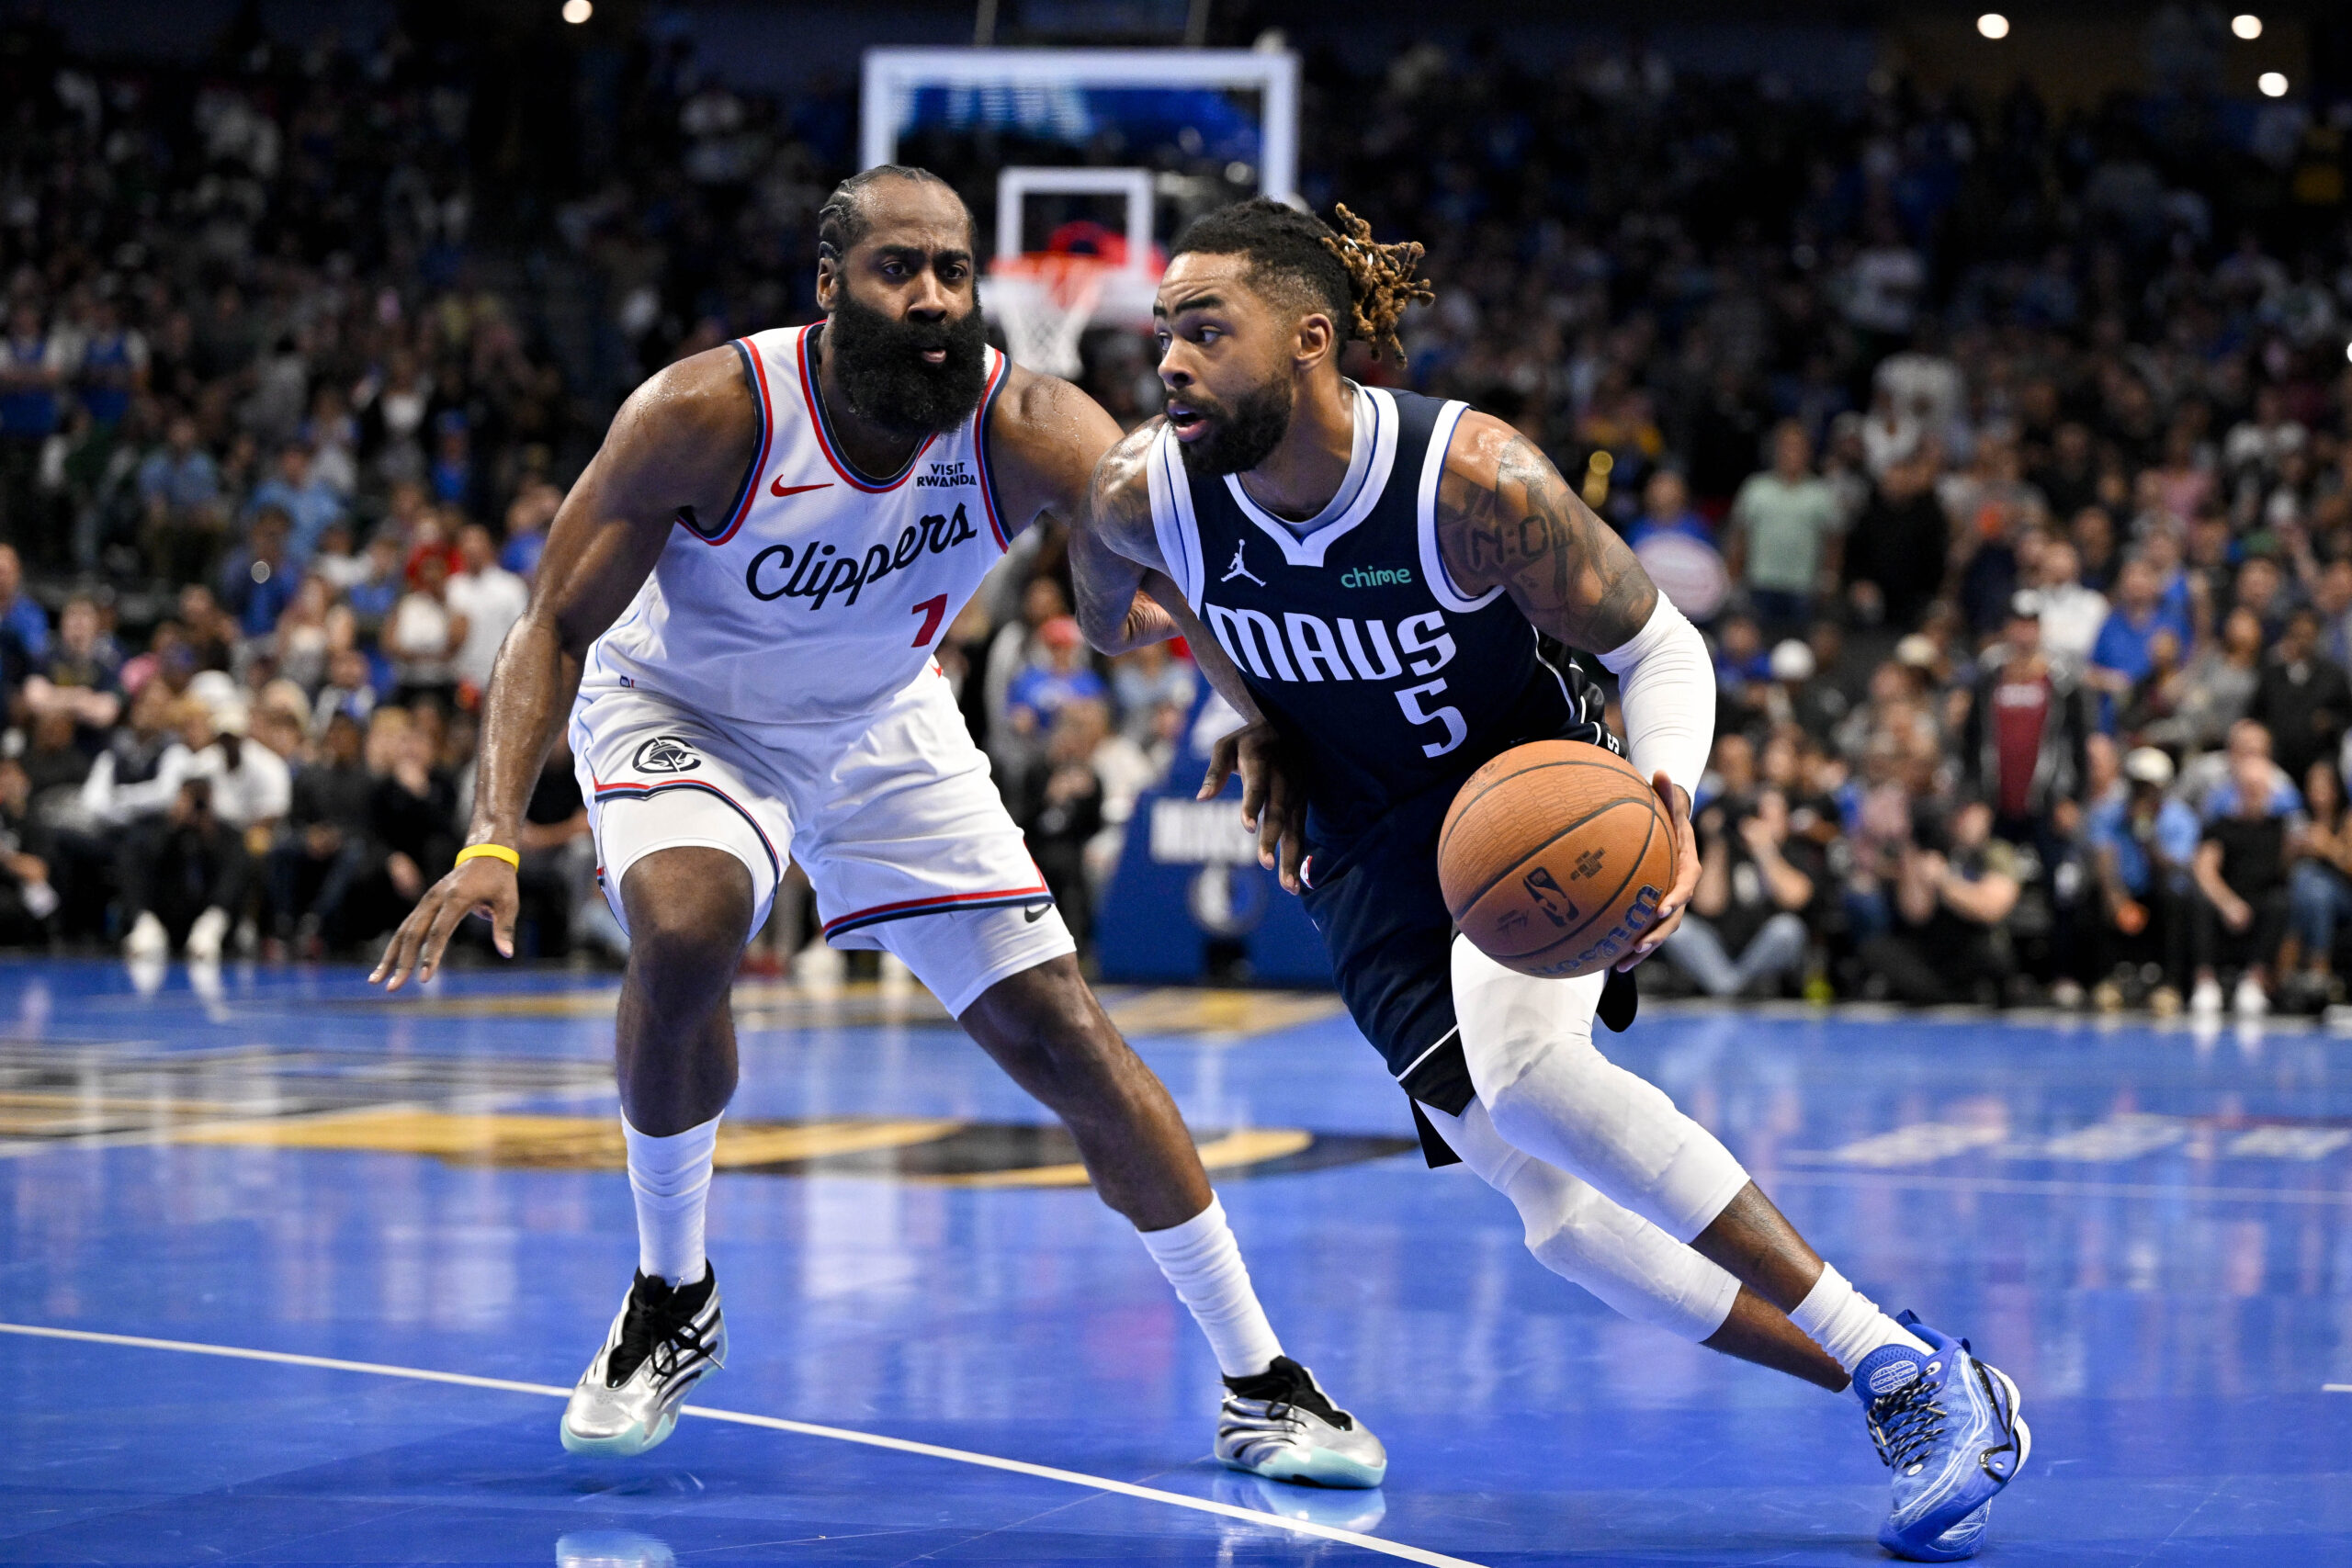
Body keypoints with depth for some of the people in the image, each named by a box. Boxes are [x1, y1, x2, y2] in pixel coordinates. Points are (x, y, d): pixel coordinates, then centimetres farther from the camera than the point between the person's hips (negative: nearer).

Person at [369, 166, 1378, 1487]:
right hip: (679, 712, -2)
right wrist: (494, 842, -36)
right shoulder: (709, 415, -30)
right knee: (684, 932, -33)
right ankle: (672, 1303, -7)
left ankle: (1262, 1384, 9)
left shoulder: (1031, 433, -26)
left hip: (881, 728, 2)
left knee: (1063, 1033, -3)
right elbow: (558, 628, -24)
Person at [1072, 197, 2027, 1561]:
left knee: (1518, 1063, -34)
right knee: (1560, 1212, -8)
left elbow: (1660, 645, -15)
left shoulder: (1478, 478, -27)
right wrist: (1255, 712, 2)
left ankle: (1912, 1368, -28)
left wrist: (1666, 800, -34)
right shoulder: (1141, 498, -17)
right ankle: (1902, 1397, 7)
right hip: (1374, 858, 4)